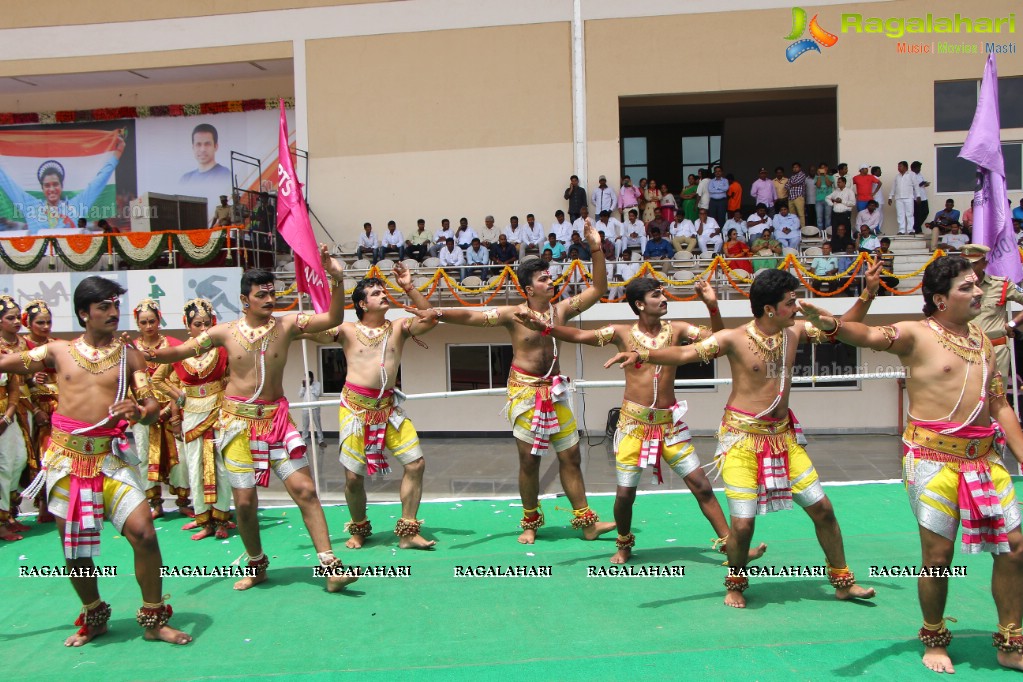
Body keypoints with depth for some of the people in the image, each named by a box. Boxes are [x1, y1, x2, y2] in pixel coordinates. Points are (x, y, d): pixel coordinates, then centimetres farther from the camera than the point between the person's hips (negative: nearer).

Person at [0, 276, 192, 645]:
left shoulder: (128, 355, 3)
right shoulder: (59, 351, 6)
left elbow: (152, 407, 1)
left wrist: (138, 411, -21)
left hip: (109, 456, -1)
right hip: (65, 456, 1)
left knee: (143, 532, -13)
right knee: (73, 545, 9)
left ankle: (154, 619, 6)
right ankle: (93, 617, 34)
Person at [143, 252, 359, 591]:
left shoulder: (287, 324, -3)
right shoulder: (226, 332, -1)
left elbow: (333, 318, -11)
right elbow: (182, 350, 4)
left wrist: (337, 279, -24)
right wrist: (152, 355, -14)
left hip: (276, 417, 0)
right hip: (237, 420, 0)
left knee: (304, 489, -8)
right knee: (244, 501, 3)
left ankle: (330, 565, -5)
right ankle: (256, 565, 26)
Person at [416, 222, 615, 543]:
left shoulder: (561, 309, 3)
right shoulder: (513, 315, -8)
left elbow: (598, 290, 6)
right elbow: (471, 316, -14)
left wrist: (597, 251, -3)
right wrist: (436, 313, -28)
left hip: (555, 392, 4)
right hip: (525, 392, -4)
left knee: (570, 456, 6)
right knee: (529, 460, 4)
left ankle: (586, 521, 15)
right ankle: (530, 523, 21)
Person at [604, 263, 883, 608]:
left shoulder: (795, 332, 2)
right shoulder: (735, 339, -13)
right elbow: (685, 353, -19)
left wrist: (868, 293, 4)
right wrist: (643, 354, -33)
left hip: (783, 434, 5)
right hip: (742, 437, -5)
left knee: (822, 508, 8)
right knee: (743, 521, -8)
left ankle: (843, 581, 29)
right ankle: (735, 584, 22)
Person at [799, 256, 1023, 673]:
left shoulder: (979, 337, 14)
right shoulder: (916, 335, -5)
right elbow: (871, 336, -27)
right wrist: (831, 325, -48)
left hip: (985, 456, 6)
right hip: (933, 457, -6)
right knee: (938, 556, 0)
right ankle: (934, 641, 23)